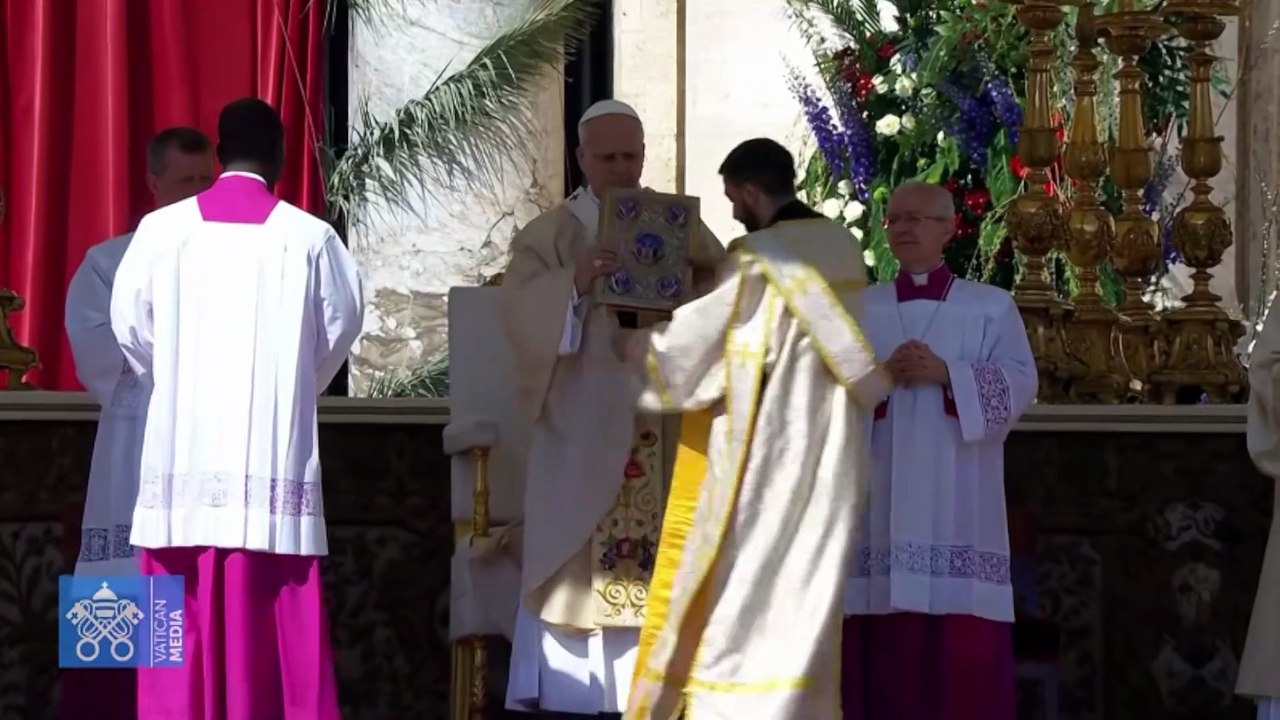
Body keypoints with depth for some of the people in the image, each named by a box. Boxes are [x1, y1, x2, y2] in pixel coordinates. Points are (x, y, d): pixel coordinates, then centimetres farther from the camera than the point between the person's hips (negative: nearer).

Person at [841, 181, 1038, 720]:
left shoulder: (992, 306, 10)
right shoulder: (858, 309, 16)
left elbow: (1019, 382, -3)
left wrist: (946, 374, -15)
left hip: (958, 503, -2)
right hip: (880, 496, 2)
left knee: (963, 644, -8)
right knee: (883, 638, -3)